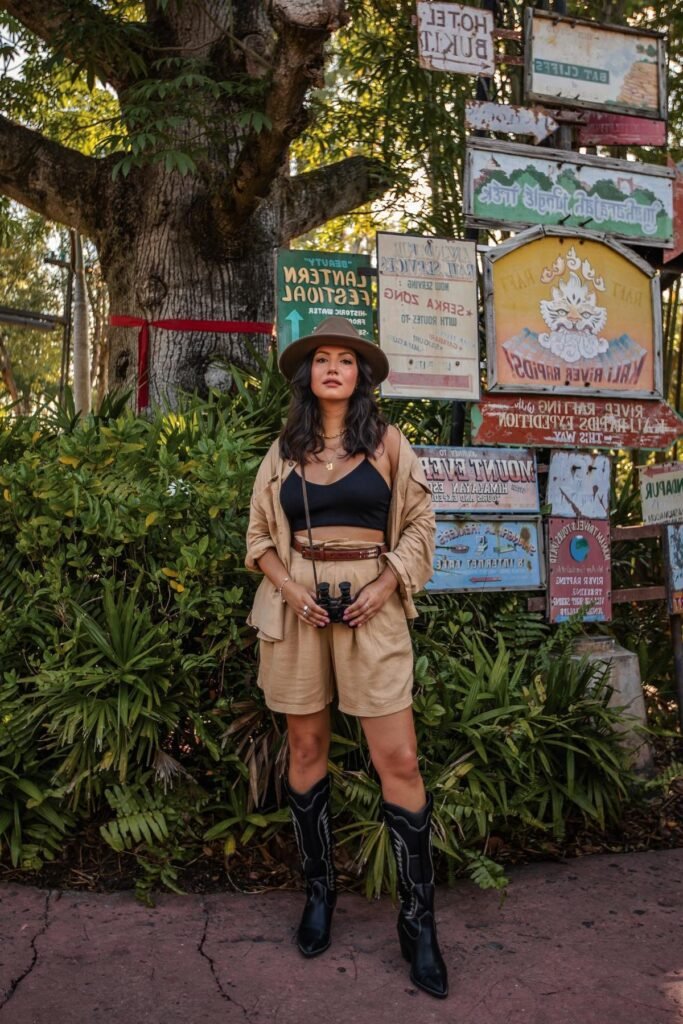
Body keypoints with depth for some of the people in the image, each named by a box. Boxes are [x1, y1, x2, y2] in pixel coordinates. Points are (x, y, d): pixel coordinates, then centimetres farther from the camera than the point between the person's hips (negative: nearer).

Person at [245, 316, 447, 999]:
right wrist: (289, 586, -6)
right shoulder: (284, 450, 10)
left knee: (398, 759, -6)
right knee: (306, 749, 9)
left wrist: (386, 585, -9)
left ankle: (418, 919, 9)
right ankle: (318, 889, 27)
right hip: (297, 606, 2)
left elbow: (419, 525, 5)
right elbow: (259, 534, 11)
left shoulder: (387, 443, 6)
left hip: (372, 607, -2)